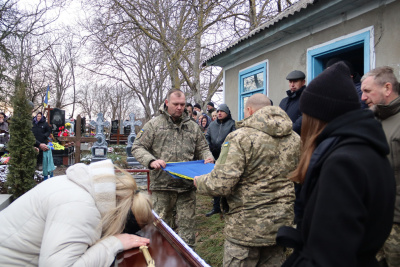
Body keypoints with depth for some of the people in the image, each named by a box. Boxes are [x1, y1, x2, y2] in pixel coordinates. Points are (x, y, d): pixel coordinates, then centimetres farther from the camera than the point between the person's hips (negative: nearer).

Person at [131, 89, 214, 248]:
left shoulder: (192, 126, 13)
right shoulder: (154, 124, 3)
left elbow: (202, 148, 21)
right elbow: (137, 147, 1)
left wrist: (207, 157, -3)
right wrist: (151, 161, -17)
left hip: (187, 185, 2)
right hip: (162, 185, -2)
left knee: (187, 224, 7)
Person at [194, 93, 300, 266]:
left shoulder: (240, 137, -16)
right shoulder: (295, 139, 5)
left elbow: (220, 184, -21)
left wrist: (199, 182, 0)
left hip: (247, 227, -6)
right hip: (281, 225, 6)